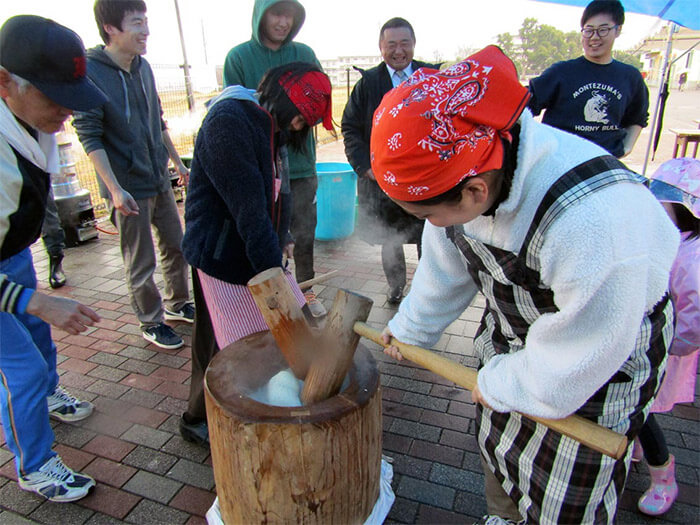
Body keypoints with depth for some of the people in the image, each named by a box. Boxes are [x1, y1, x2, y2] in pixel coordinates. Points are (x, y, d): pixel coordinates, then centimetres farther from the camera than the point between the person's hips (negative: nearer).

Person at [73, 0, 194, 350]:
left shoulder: (143, 67, 7)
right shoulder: (90, 72, -14)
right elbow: (89, 137, -16)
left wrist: (177, 162, 19)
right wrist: (115, 189, -21)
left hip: (159, 180, 7)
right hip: (129, 188, -7)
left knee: (176, 246, 17)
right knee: (141, 264, 4)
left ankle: (177, 304, 36)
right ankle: (151, 324, 23)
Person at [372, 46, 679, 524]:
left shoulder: (598, 224, -44)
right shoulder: (453, 171, -20)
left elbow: (572, 362, -28)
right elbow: (445, 270, 0)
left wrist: (496, 385, -11)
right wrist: (410, 330, 13)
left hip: (599, 366, -6)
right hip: (512, 341, 6)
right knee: (497, 440, 26)